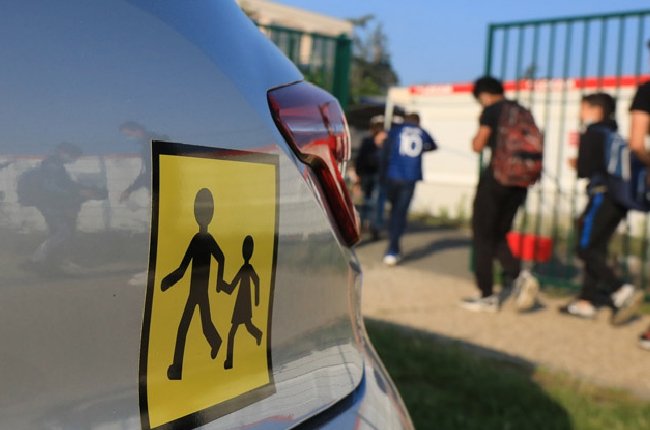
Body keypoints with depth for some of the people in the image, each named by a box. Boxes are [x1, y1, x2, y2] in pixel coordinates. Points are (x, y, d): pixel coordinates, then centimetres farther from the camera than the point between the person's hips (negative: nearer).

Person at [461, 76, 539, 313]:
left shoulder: (491, 110, -6)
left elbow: (478, 145, -9)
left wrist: (480, 129, 7)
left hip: (496, 178, -7)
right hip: (519, 182, 7)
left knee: (483, 236, 4)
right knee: (499, 235, 18)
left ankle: (487, 296, 5)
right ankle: (519, 275, -5)